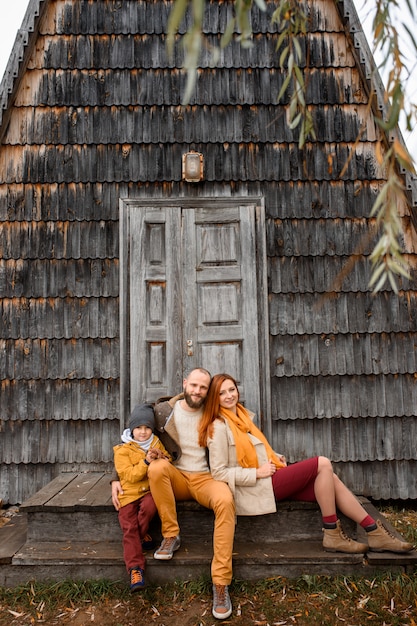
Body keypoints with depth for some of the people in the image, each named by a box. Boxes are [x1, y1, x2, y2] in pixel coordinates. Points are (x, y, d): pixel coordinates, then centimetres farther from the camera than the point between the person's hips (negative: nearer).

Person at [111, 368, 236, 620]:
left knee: (226, 501, -34)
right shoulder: (163, 411, -3)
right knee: (157, 467, -33)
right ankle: (171, 536, -15)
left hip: (205, 478, -1)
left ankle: (221, 583, -24)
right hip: (176, 478, 1)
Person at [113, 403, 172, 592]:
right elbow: (129, 475, -13)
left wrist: (162, 458, -11)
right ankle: (135, 568, -7)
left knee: (149, 506, -31)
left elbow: (169, 464, 12)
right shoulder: (123, 450, -2)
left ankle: (140, 536, -4)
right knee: (129, 528, -12)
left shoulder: (156, 443, 7)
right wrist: (146, 461, -24)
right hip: (129, 493, -1)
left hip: (150, 490, 1)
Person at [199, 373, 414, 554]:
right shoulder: (219, 428, -13)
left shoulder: (243, 416, 14)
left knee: (330, 480, -7)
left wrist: (274, 457, 7)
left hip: (269, 479, 8)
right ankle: (332, 535, -7)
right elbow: (219, 472, -17)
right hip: (257, 488, -8)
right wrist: (257, 472, -18)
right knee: (323, 464, -15)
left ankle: (375, 533, -2)